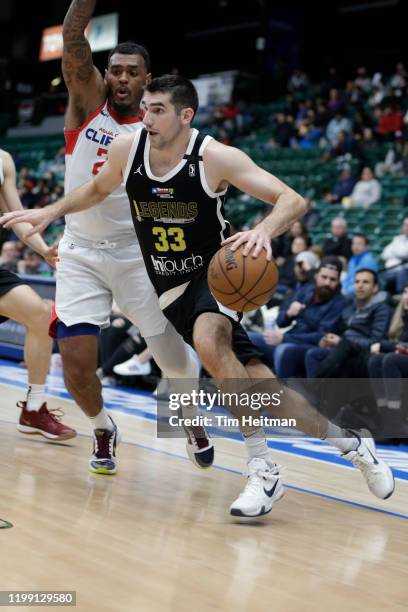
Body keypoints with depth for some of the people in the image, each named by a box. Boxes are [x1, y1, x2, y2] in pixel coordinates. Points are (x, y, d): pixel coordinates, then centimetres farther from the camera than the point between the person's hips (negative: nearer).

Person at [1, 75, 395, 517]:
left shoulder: (215, 157, -18)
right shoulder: (126, 149, -6)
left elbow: (293, 200, -22)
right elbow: (98, 189, 17)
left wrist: (263, 231, -42)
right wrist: (51, 212, 4)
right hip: (171, 287, 4)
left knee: (208, 344, -37)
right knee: (256, 382, -4)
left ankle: (263, 470, -28)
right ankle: (346, 441, 15)